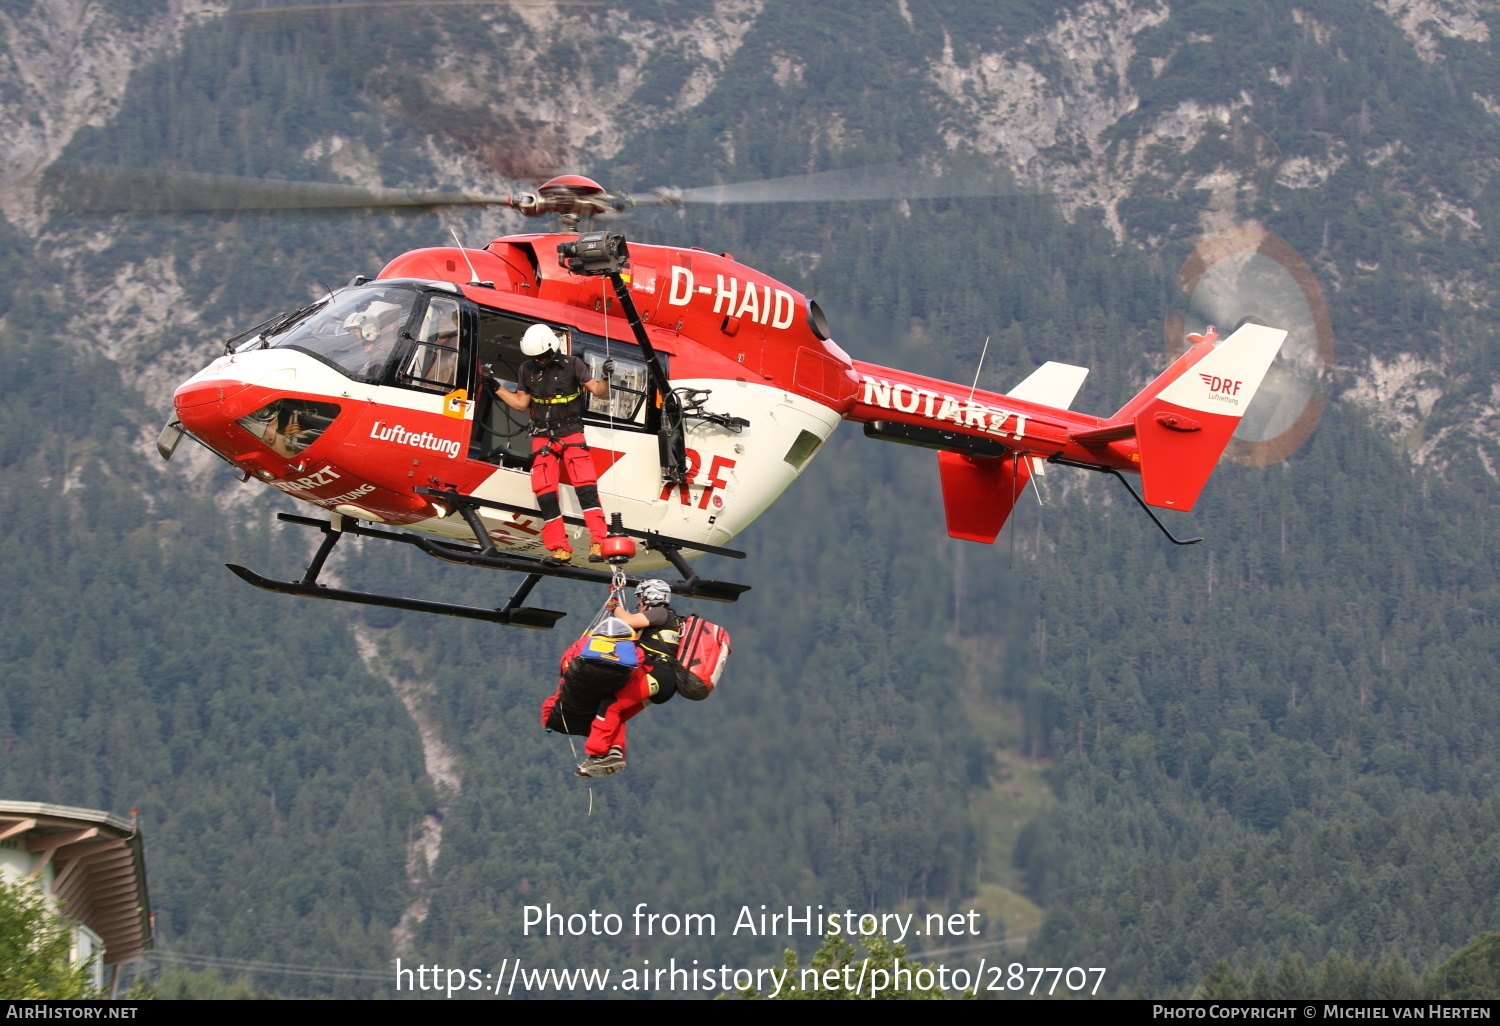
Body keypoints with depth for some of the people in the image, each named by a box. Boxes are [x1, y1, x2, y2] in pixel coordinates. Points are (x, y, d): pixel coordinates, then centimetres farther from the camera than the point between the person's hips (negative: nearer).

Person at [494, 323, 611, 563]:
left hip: (571, 435, -3)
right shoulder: (527, 370, 5)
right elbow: (520, 403, 13)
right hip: (542, 438, 3)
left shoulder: (572, 365, -5)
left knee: (585, 487, -17)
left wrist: (606, 378, -27)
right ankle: (560, 549, -1)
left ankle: (598, 542, -18)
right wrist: (496, 388, 4)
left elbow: (597, 391, -7)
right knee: (545, 493, -5)